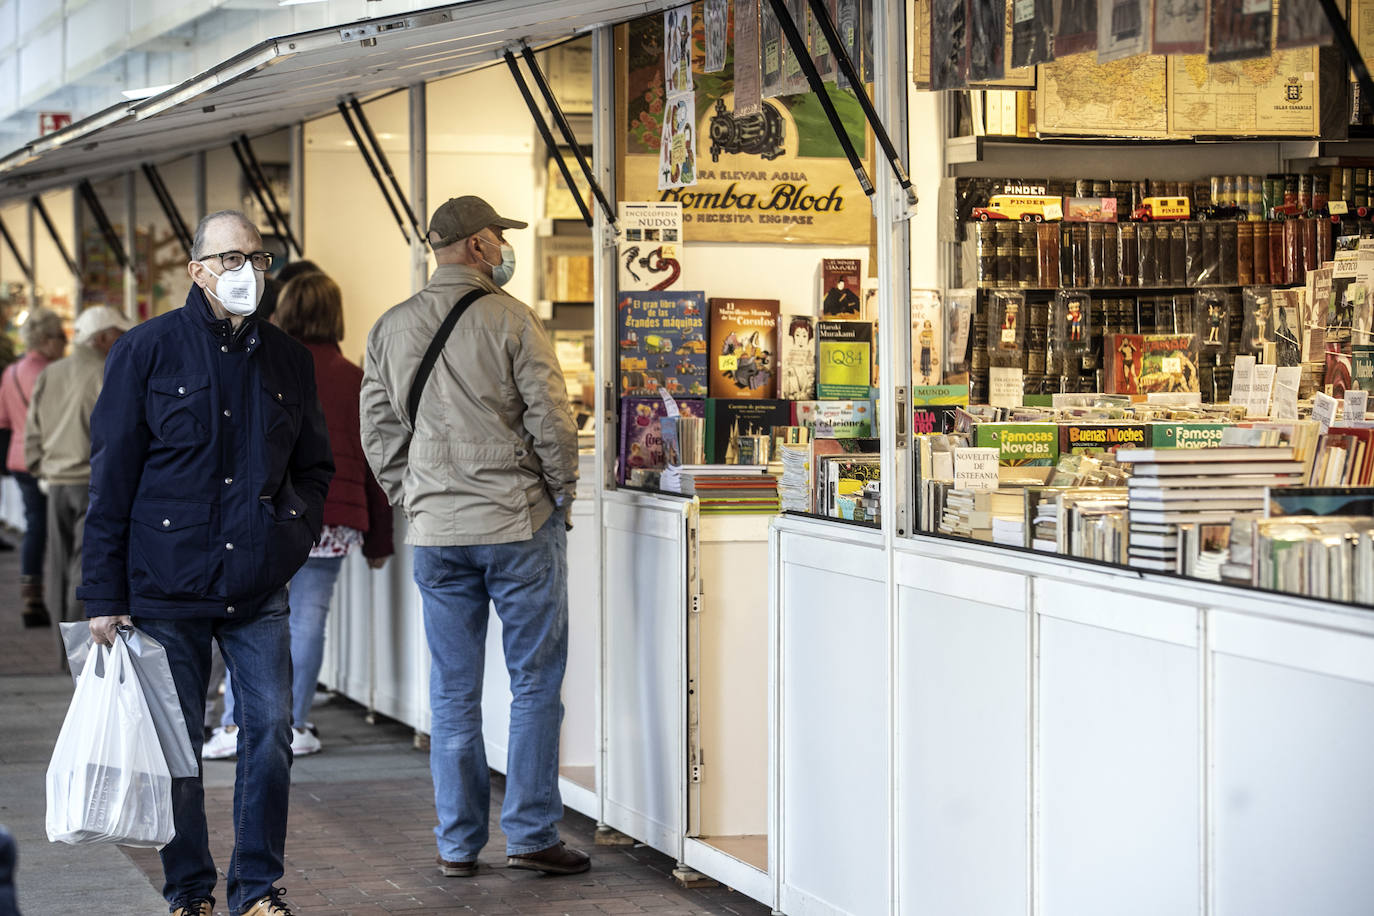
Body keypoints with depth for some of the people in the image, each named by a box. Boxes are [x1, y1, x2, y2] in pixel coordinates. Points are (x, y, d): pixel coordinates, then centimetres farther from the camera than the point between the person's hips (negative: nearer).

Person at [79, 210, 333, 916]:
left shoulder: (287, 361, 9)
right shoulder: (147, 351, -2)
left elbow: (314, 466, 22)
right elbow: (111, 479, -2)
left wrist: (295, 533, 2)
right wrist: (104, 596, -5)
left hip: (259, 592, 3)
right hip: (167, 587, -3)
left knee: (270, 729, -3)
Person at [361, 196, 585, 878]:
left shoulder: (390, 329, 6)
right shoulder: (510, 321, -9)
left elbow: (379, 431, 9)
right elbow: (550, 418, -10)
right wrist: (561, 491, 4)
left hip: (436, 533, 4)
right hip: (520, 523, -4)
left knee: (452, 693, 9)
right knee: (535, 682, 4)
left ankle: (457, 844, 12)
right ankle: (531, 834, 3)